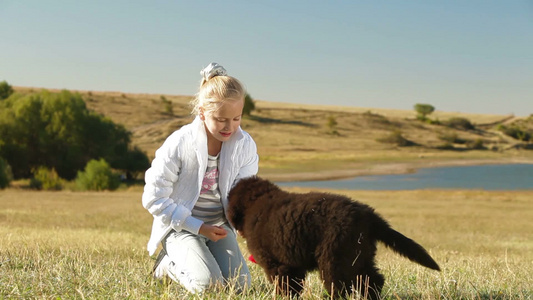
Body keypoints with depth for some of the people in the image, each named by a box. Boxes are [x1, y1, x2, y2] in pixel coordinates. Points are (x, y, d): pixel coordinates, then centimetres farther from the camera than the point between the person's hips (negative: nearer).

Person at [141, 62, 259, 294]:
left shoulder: (245, 145, -10)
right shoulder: (179, 144, -20)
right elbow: (153, 198, -16)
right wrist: (198, 227, -19)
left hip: (220, 224, 4)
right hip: (181, 225, -4)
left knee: (240, 285, -10)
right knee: (208, 285, -24)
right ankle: (169, 264, 8)